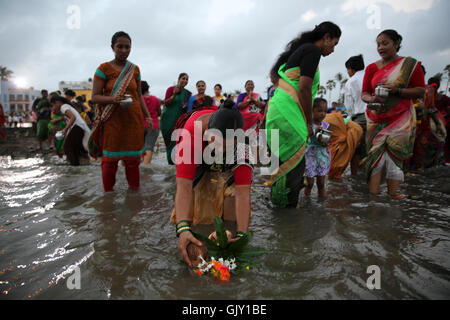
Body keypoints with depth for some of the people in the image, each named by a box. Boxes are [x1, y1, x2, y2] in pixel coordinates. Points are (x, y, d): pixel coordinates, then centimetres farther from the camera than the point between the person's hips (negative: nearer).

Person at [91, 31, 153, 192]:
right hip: (112, 120, -2)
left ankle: (134, 190, 17)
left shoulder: (135, 69, 11)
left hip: (133, 119, 3)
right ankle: (108, 194, 15)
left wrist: (147, 116, 8)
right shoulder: (104, 68, 0)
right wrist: (113, 99, -21)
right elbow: (95, 97, -2)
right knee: (109, 160, 1)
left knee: (133, 158, 5)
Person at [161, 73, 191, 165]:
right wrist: (174, 94, -19)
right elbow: (166, 103, -7)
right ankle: (171, 161, 2)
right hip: (168, 119, -2)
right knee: (170, 140, -3)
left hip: (179, 120, 3)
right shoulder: (171, 89, 0)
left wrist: (186, 105, -5)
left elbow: (189, 107, 18)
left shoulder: (187, 93, 10)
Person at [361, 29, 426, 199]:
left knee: (395, 156, -3)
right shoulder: (372, 68, 9)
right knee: (375, 153, -6)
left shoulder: (411, 64, 3)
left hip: (401, 119, -1)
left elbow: (421, 90, 0)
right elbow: (364, 93, 7)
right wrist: (372, 99, -16)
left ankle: (392, 193, 5)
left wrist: (397, 91, -16)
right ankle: (373, 194, -5)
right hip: (376, 120, 2)